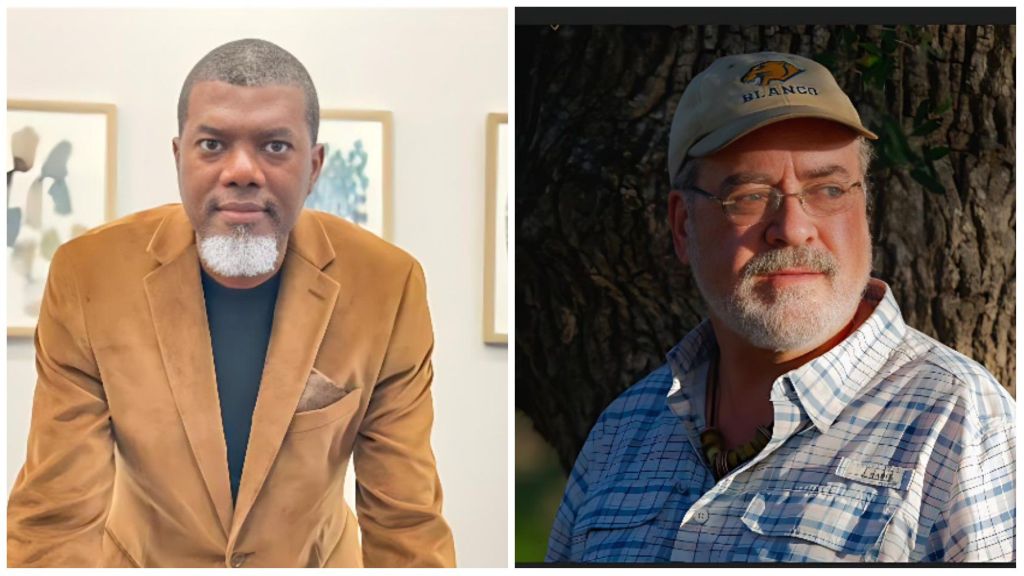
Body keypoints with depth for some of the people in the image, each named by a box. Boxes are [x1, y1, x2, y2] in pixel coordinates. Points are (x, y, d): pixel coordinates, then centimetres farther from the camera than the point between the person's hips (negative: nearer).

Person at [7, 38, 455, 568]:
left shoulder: (387, 286, -20)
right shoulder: (86, 278, -21)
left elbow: (405, 518, -16)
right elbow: (60, 516, -19)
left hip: (319, 561, 0)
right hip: (142, 559, 0)